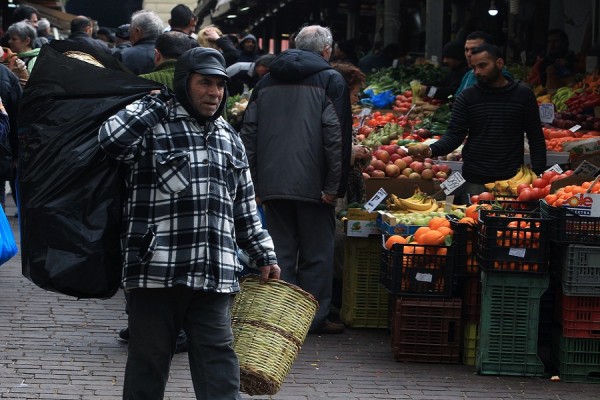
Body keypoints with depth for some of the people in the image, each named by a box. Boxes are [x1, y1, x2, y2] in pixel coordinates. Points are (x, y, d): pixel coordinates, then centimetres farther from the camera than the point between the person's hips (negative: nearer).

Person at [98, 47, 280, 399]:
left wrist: (265, 255, 17)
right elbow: (112, 138, -21)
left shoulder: (230, 138, 18)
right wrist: (154, 104, -6)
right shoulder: (155, 125, 1)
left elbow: (245, 209, 24)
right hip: (156, 272, -4)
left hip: (214, 276, 4)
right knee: (148, 363, 5)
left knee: (220, 368, 0)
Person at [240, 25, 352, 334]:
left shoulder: (267, 81, 13)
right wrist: (334, 185, -10)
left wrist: (254, 180, 13)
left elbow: (249, 132, 12)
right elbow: (336, 136, -11)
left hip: (273, 183, 4)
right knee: (317, 254, 5)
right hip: (312, 186, -4)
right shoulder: (330, 80, -3)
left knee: (280, 251, 9)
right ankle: (315, 318, 7)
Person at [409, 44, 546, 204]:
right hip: (474, 182, 0)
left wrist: (538, 174, -4)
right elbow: (454, 135, -1)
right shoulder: (467, 97, 5)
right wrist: (431, 150, -20)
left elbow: (536, 138, 5)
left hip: (512, 179, 0)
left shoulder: (523, 95, 4)